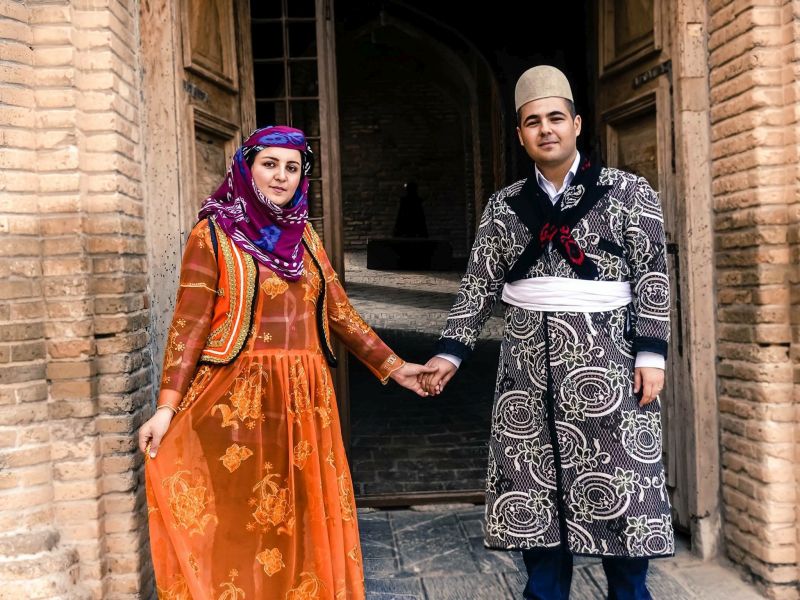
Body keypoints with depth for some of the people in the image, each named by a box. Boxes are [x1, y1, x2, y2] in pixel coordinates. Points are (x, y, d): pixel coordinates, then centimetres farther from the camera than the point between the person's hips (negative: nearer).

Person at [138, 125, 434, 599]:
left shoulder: (305, 235, 12)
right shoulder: (213, 234, -3)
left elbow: (340, 312, 14)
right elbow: (190, 324, -7)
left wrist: (393, 366, 11)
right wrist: (168, 405, -15)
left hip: (305, 398, 5)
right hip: (240, 398, -4)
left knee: (304, 520, 9)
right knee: (242, 522, 2)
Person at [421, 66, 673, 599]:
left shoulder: (629, 192, 2)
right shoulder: (505, 206, 9)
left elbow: (652, 278, -1)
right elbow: (479, 285, 9)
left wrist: (651, 354, -8)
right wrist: (450, 352, 2)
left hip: (605, 363, -2)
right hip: (528, 368, 3)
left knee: (618, 487, 2)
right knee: (535, 493, 7)